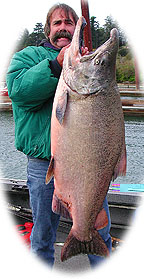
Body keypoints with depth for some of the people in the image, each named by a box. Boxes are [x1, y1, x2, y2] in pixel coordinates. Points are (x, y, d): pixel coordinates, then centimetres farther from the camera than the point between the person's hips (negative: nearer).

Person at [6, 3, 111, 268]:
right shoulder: (28, 56, 6)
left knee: (100, 232, 15)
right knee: (42, 236, 13)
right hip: (44, 161, -2)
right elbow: (18, 90, -15)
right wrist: (57, 65, -22)